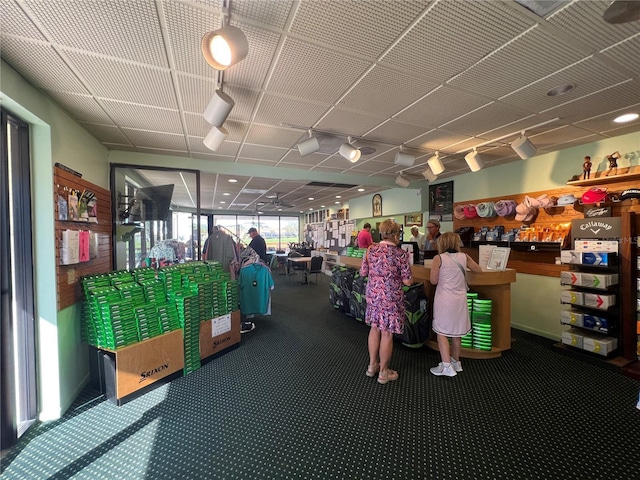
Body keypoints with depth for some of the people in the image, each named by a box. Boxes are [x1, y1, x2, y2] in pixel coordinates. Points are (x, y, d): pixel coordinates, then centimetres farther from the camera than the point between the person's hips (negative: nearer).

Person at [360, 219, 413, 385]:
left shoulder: (371, 249, -1)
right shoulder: (401, 254, -13)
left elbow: (363, 272, 4)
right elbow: (407, 281, -12)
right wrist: (411, 278, 10)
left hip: (373, 295, 5)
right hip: (391, 298, -5)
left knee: (375, 328, 19)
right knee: (387, 333, 8)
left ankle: (372, 366, 33)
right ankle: (383, 372, 24)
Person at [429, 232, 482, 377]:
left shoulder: (438, 258, -10)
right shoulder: (464, 257, 2)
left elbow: (433, 281, -8)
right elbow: (478, 270, 18)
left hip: (444, 300, -5)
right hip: (459, 299, 5)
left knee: (441, 332, 5)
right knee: (456, 332, 16)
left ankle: (447, 366, 4)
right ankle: (456, 362, 32)